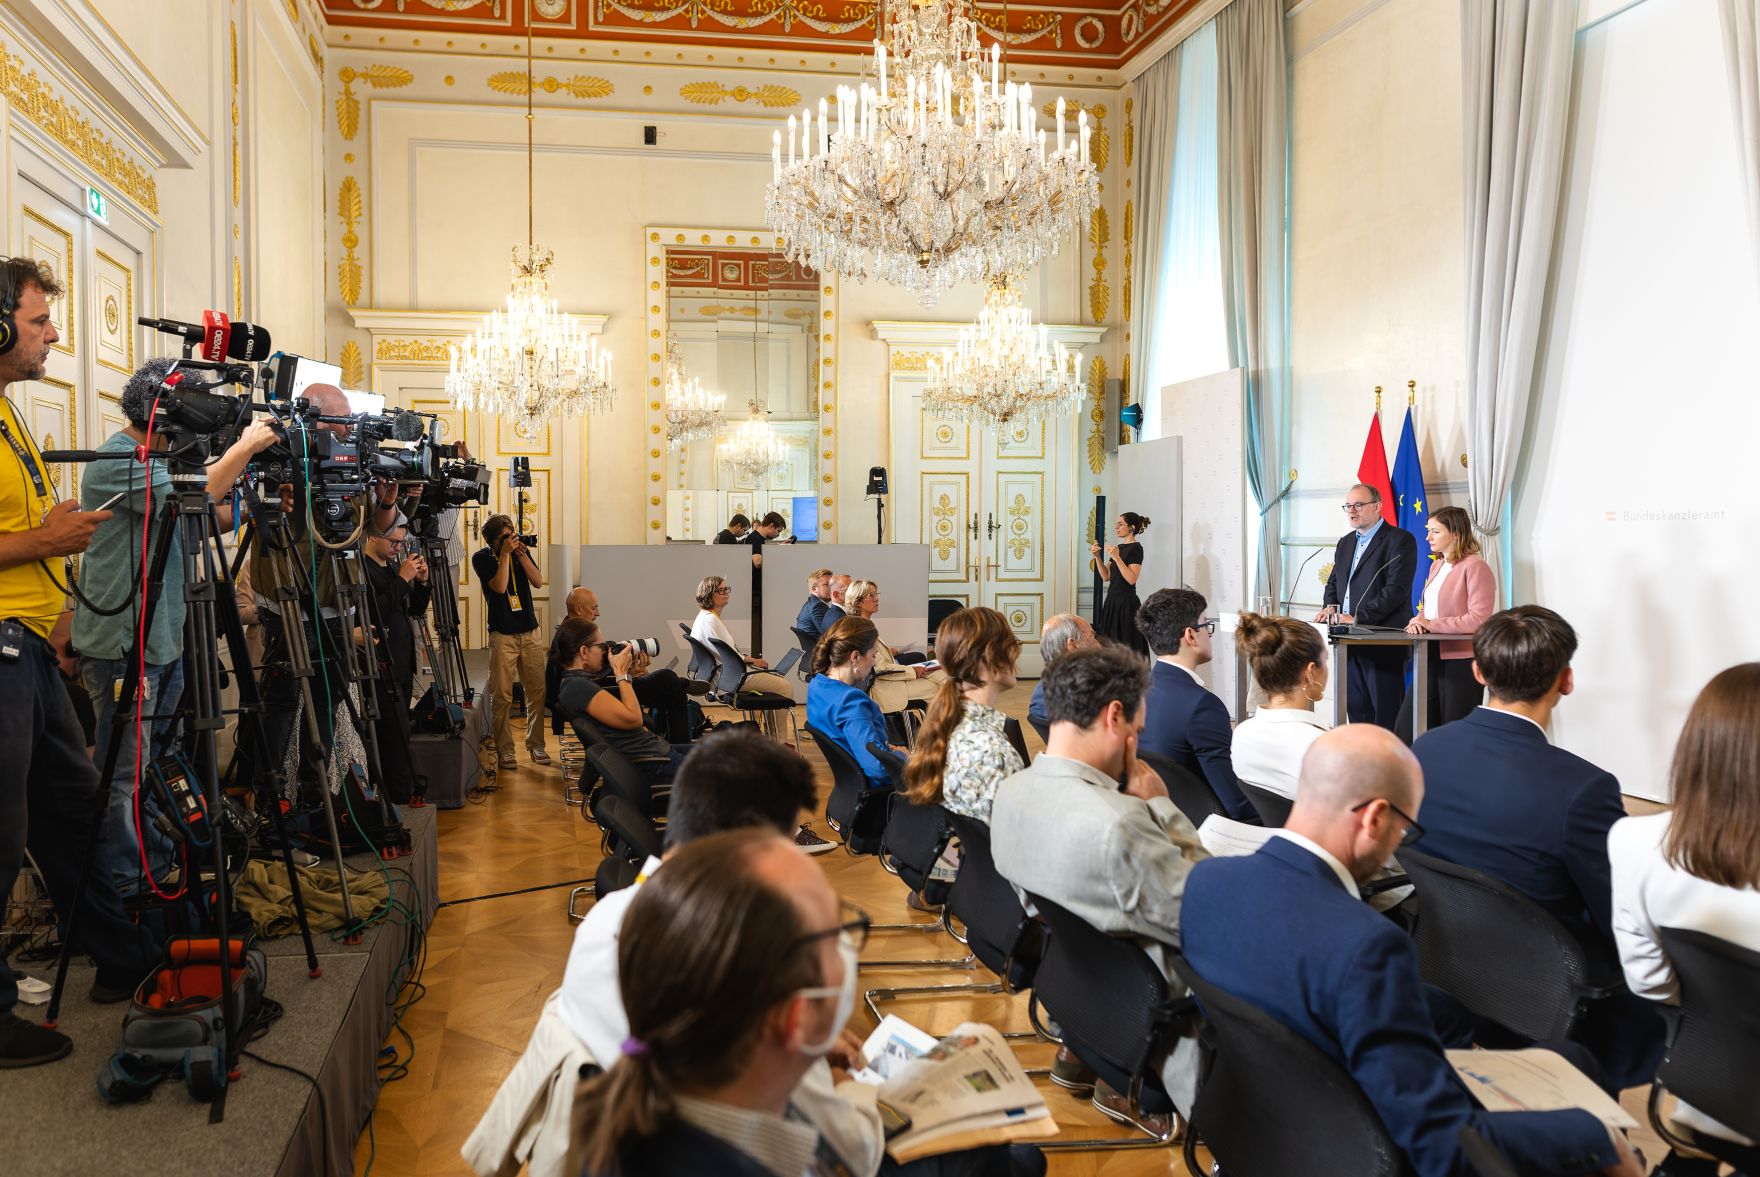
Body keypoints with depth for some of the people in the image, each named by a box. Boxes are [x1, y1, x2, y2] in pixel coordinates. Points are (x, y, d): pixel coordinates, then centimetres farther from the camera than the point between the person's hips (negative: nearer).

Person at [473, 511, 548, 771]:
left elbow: (538, 582, -1)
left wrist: (521, 554, -9)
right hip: (502, 635, -4)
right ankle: (505, 750, 4)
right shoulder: (482, 558, -2)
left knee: (538, 691, 2)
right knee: (501, 696, -5)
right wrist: (505, 554, -15)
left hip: (529, 632, 4)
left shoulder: (520, 551, 10)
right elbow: (499, 586, -15)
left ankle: (535, 744, 13)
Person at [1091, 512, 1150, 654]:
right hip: (1112, 600, 9)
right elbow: (1106, 576, 12)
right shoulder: (1119, 547, 15)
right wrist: (1097, 556, 1)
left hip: (1126, 603, -9)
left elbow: (1132, 579, -21)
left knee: (1125, 646, -7)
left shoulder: (1135, 548, -10)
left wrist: (1116, 557, -24)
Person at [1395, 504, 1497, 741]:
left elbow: (1478, 619, -20)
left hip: (1461, 662, -8)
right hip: (1432, 659, 8)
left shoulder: (1475, 566, -13)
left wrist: (1431, 624, -15)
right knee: (1405, 730, 5)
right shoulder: (1436, 565, 13)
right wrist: (1418, 621, 0)